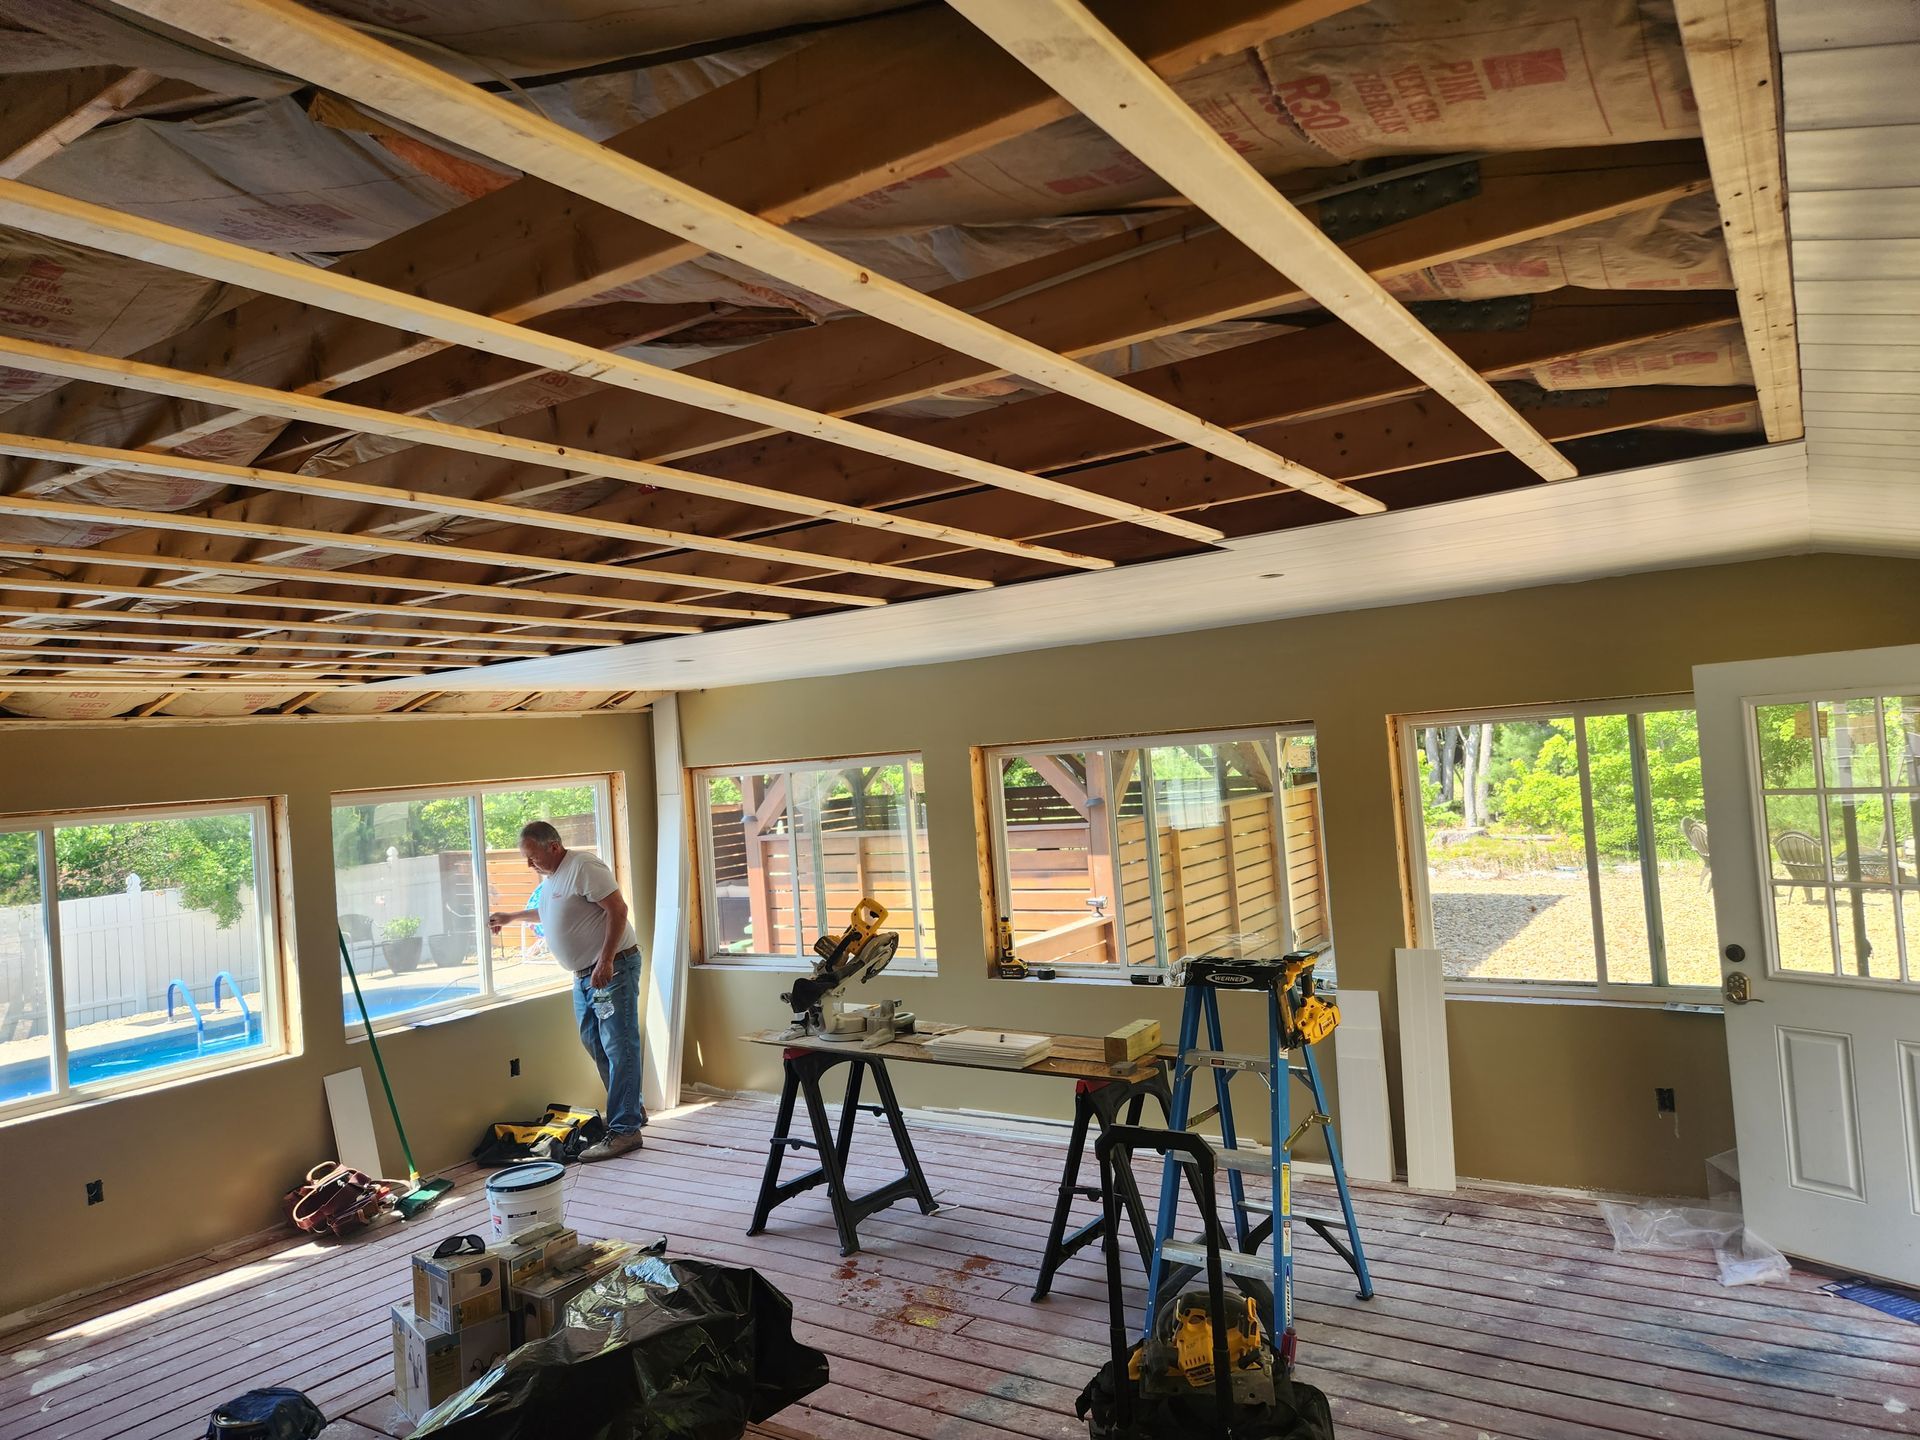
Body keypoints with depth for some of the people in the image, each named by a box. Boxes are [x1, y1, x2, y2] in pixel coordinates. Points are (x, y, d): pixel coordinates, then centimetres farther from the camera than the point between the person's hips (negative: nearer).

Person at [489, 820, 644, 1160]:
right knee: (595, 1043, 16)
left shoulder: (583, 867, -17)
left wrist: (606, 960, -28)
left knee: (619, 1047, -8)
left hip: (612, 969, -10)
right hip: (584, 975, 10)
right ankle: (632, 1109, 29)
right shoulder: (550, 877, 14)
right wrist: (511, 917, 35)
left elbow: (618, 909, -23)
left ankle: (624, 1129, -6)